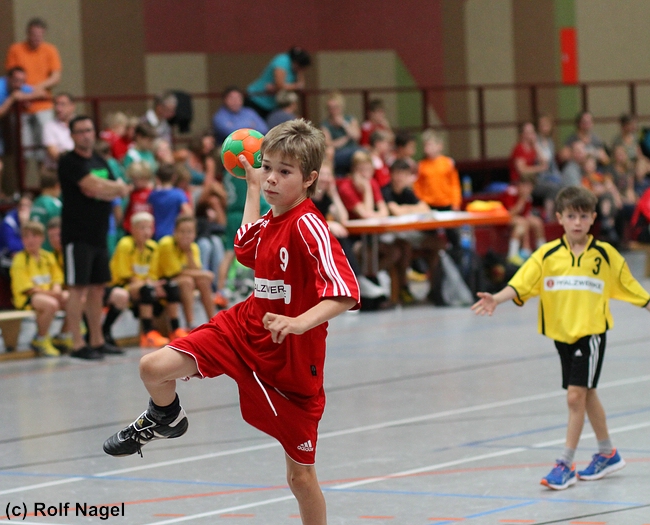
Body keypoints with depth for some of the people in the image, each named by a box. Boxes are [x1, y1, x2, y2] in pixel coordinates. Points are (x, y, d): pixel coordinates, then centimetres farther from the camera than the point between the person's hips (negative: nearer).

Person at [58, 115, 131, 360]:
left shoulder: (100, 161, 15)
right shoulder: (69, 162, -9)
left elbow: (120, 190, 11)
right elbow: (93, 186, -20)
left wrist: (103, 189, -9)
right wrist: (117, 187, -3)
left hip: (99, 235, 8)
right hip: (77, 236, -8)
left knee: (98, 287, 11)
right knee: (78, 287, -7)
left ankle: (97, 340, 19)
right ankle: (78, 344, -6)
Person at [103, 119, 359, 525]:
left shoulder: (308, 226, -21)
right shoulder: (269, 221, 2)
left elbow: (345, 293, -32)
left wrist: (300, 323, -46)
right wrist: (253, 186, 28)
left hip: (292, 356, -6)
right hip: (246, 327, 6)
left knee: (301, 474, 2)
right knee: (155, 368, -10)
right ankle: (166, 419, 24)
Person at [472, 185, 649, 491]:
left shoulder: (605, 254, -1)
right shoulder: (548, 254, -1)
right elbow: (521, 283, -11)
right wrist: (496, 299, -27)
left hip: (591, 333, -3)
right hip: (562, 334, 3)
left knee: (576, 395, -11)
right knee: (587, 395, 16)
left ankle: (566, 465, -6)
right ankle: (607, 454, 33)